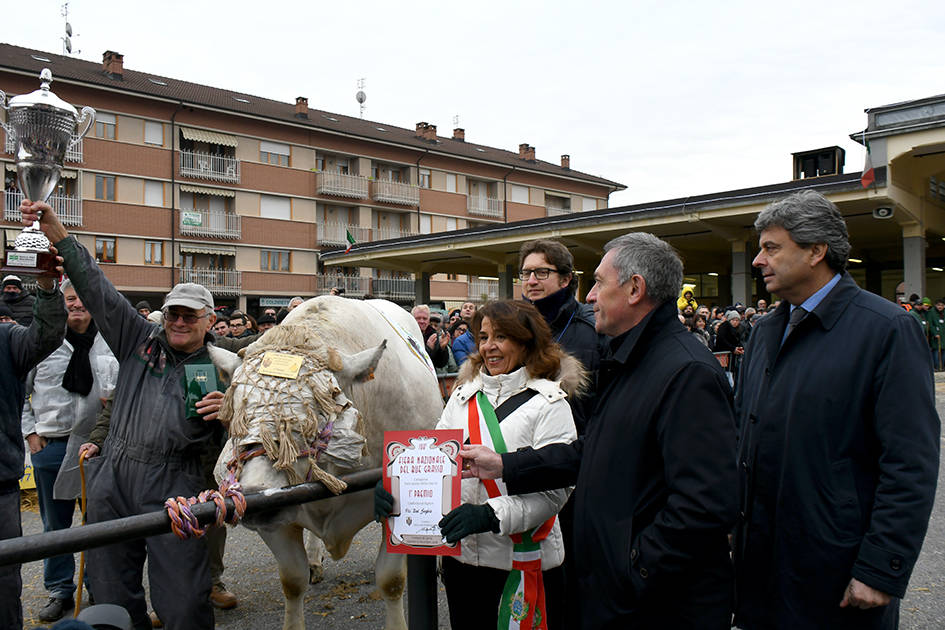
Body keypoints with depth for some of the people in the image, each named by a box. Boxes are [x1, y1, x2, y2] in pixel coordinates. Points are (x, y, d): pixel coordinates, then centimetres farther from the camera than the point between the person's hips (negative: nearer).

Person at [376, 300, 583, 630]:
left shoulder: (549, 402, -8)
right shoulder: (464, 395, 8)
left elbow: (554, 489, -16)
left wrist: (490, 515, -26)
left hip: (525, 557, -4)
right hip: (461, 556, 5)